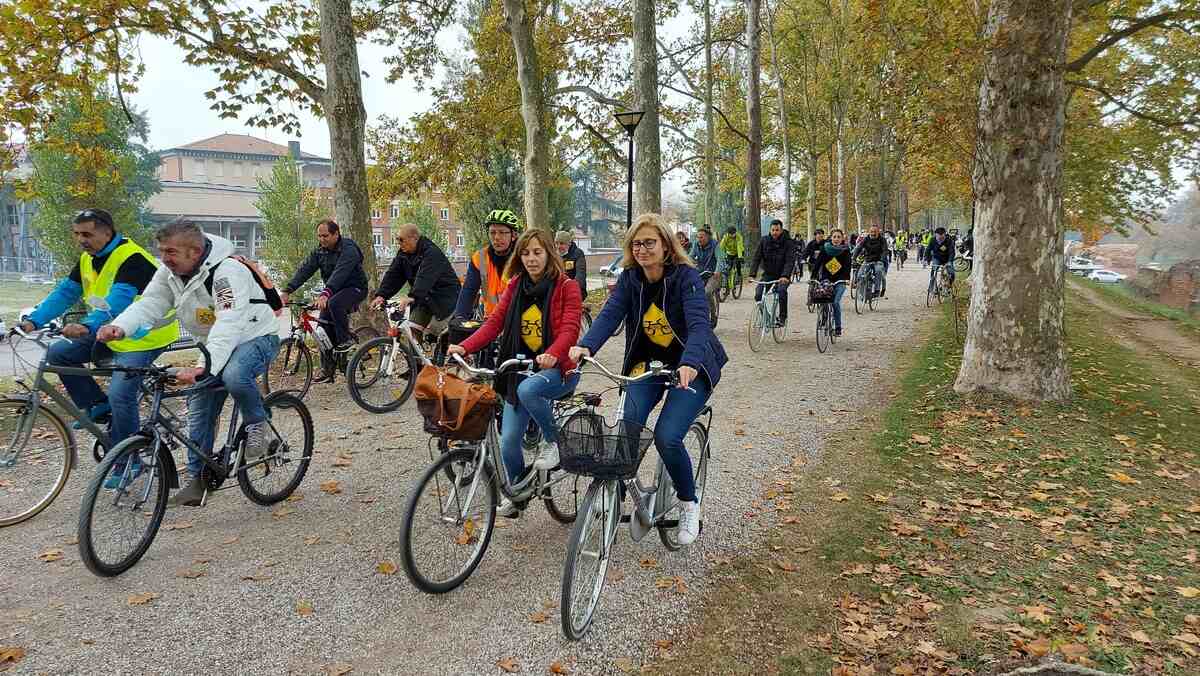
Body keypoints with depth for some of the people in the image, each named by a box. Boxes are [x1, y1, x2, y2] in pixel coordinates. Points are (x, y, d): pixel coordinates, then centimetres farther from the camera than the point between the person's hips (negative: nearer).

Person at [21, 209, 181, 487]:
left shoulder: (131, 258, -21)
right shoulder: (88, 259, 8)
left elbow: (118, 302, -33)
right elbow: (65, 292, 5)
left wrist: (88, 326, -48)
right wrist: (33, 321, -8)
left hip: (144, 338, -9)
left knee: (121, 395, -17)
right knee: (58, 353, -3)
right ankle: (97, 406, 10)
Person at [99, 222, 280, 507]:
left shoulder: (228, 272, -30)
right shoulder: (169, 272, -4)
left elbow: (229, 326, -40)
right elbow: (149, 304, -12)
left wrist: (204, 367, -52)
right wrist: (119, 327, -33)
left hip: (254, 336, -8)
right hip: (213, 345, 8)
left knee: (234, 376, -39)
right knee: (199, 412, 4)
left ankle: (257, 423, -10)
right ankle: (198, 479, 18)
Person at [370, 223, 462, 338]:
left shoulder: (431, 252, -22)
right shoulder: (403, 254, 4)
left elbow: (425, 277, -36)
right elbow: (393, 275, -2)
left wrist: (412, 297, -49)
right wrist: (381, 295, -16)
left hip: (444, 297, -7)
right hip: (424, 299, 8)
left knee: (433, 331, -18)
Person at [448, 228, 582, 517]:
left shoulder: (567, 286, -7)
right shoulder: (515, 286, 7)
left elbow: (569, 328, -19)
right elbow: (495, 322, 1)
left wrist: (551, 355, -39)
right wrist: (464, 347, -14)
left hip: (556, 369, -5)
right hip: (520, 369, 5)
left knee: (527, 389, -38)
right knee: (508, 441, -1)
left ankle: (553, 440, -11)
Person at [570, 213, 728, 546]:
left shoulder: (686, 276, -16)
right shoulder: (629, 278, -4)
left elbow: (699, 324, -30)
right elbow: (610, 314, -18)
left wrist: (689, 363, -50)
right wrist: (585, 345, -38)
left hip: (689, 367, -4)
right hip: (648, 362, 4)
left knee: (667, 437, -20)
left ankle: (689, 503, 8)